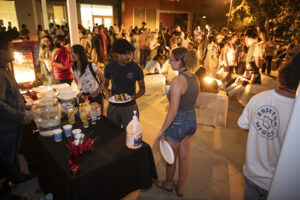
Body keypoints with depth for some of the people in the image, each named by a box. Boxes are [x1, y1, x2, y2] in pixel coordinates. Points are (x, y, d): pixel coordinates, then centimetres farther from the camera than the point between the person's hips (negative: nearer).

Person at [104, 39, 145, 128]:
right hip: (113, 106, 2)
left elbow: (142, 89, 0)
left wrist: (134, 97, -19)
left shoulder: (136, 68, -11)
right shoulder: (109, 67, -6)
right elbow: (105, 84, 10)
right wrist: (107, 92, -11)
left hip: (130, 106, -2)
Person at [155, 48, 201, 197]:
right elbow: (197, 103, 6)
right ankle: (180, 188, 42)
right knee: (184, 157, 22)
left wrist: (162, 131, -16)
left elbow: (173, 111, -25)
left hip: (178, 123, -7)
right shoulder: (194, 78, -2)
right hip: (192, 120, 8)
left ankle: (168, 184, 44)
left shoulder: (178, 81, -26)